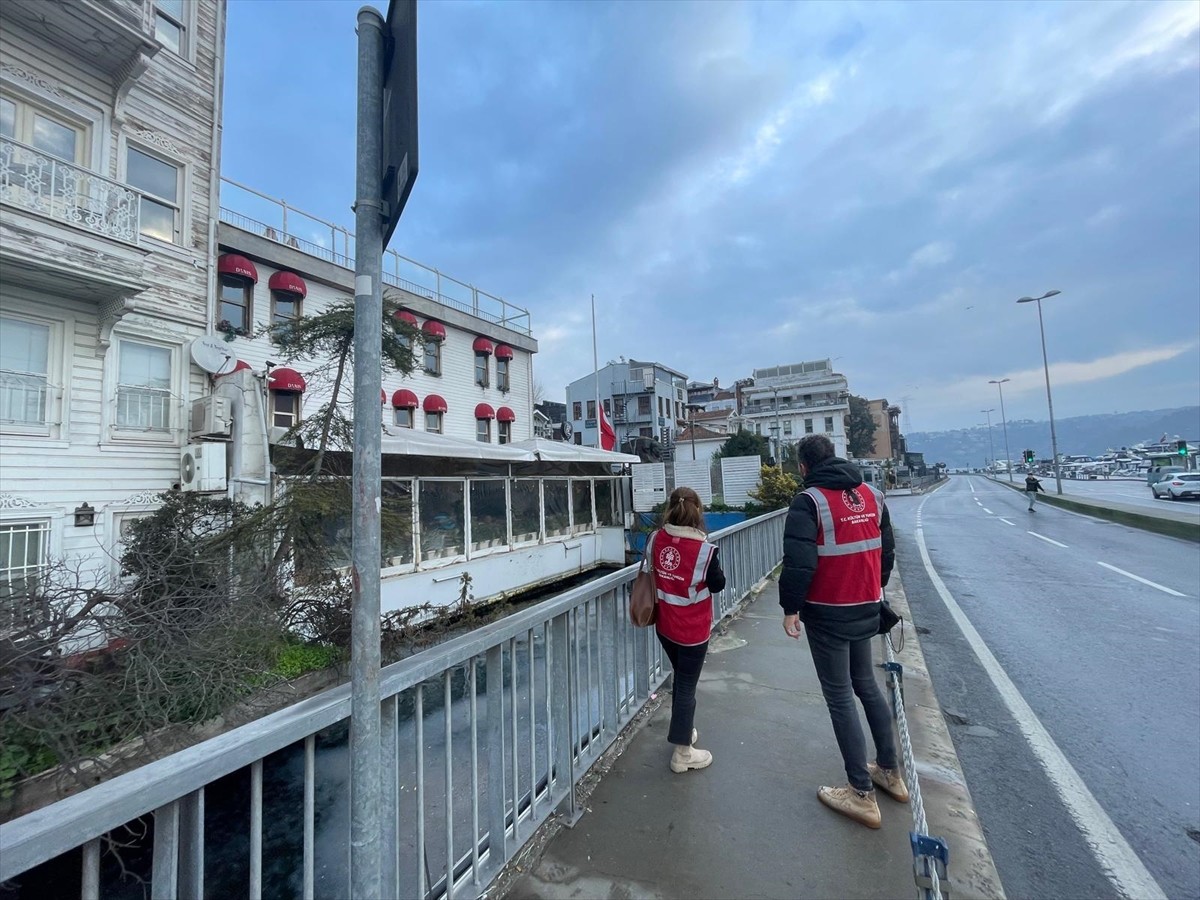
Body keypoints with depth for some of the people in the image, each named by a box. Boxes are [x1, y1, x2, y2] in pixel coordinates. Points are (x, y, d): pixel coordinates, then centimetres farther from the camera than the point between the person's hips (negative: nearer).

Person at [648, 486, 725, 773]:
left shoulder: (655, 539, -10)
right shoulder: (704, 549, -23)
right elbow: (718, 585, -9)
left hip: (664, 625, 5)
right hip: (692, 630, -5)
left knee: (680, 679, 25)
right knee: (687, 686, 11)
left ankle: (683, 731, 44)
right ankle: (683, 752, 27)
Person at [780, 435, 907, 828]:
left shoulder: (809, 501, -17)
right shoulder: (872, 495, 4)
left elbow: (799, 561, -24)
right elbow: (887, 551, 11)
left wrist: (790, 607, -12)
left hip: (828, 614, -7)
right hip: (866, 608, 7)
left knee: (840, 696, 6)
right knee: (866, 683, 24)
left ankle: (862, 794, 16)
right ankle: (890, 770, 38)